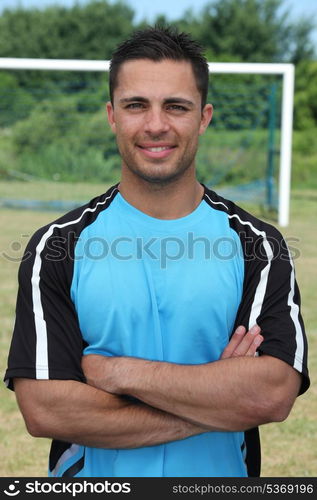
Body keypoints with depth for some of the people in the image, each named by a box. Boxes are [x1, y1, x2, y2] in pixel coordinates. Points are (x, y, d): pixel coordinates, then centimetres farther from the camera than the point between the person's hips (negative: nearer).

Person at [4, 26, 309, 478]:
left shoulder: (257, 245, -7)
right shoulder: (58, 246, -8)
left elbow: (274, 396, -19)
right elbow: (43, 410, -18)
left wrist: (118, 371, -20)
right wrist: (214, 405, -20)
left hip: (222, 475, 1)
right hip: (91, 483, 0)